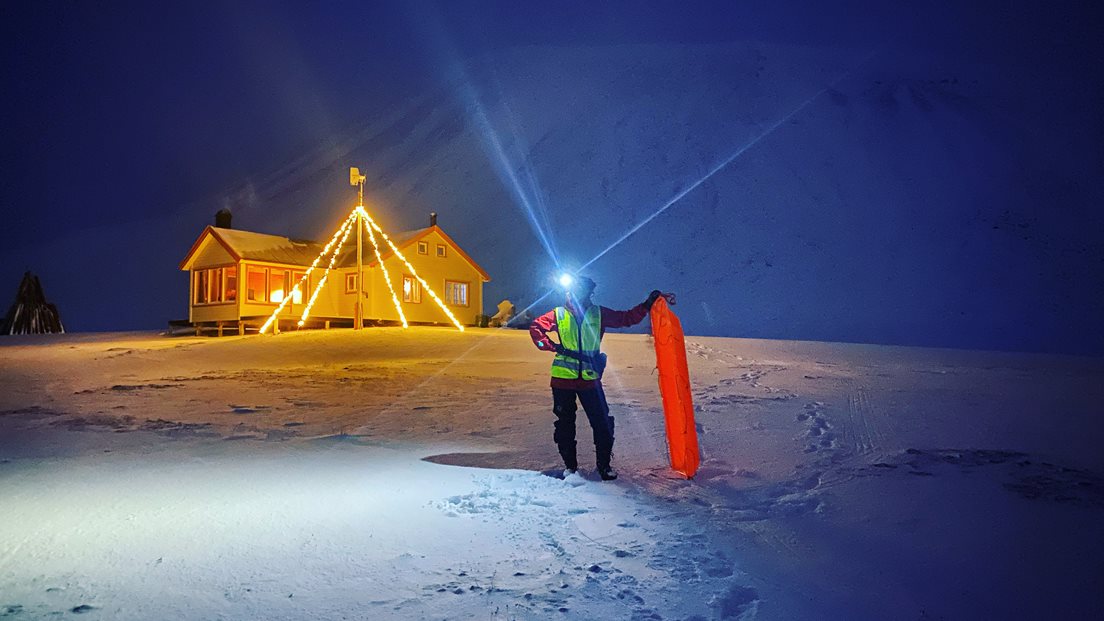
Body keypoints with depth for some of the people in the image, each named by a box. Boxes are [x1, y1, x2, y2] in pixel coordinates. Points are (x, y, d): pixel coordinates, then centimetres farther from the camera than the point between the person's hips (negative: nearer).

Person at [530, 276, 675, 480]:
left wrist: (649, 303, -1)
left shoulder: (599, 314, 6)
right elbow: (536, 327, 10)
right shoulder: (558, 314, 3)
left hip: (590, 379, 1)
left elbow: (627, 318, 8)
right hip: (562, 379, 0)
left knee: (602, 423, -2)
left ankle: (604, 465, 12)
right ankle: (569, 465, 22)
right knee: (565, 423, 8)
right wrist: (551, 345, -2)